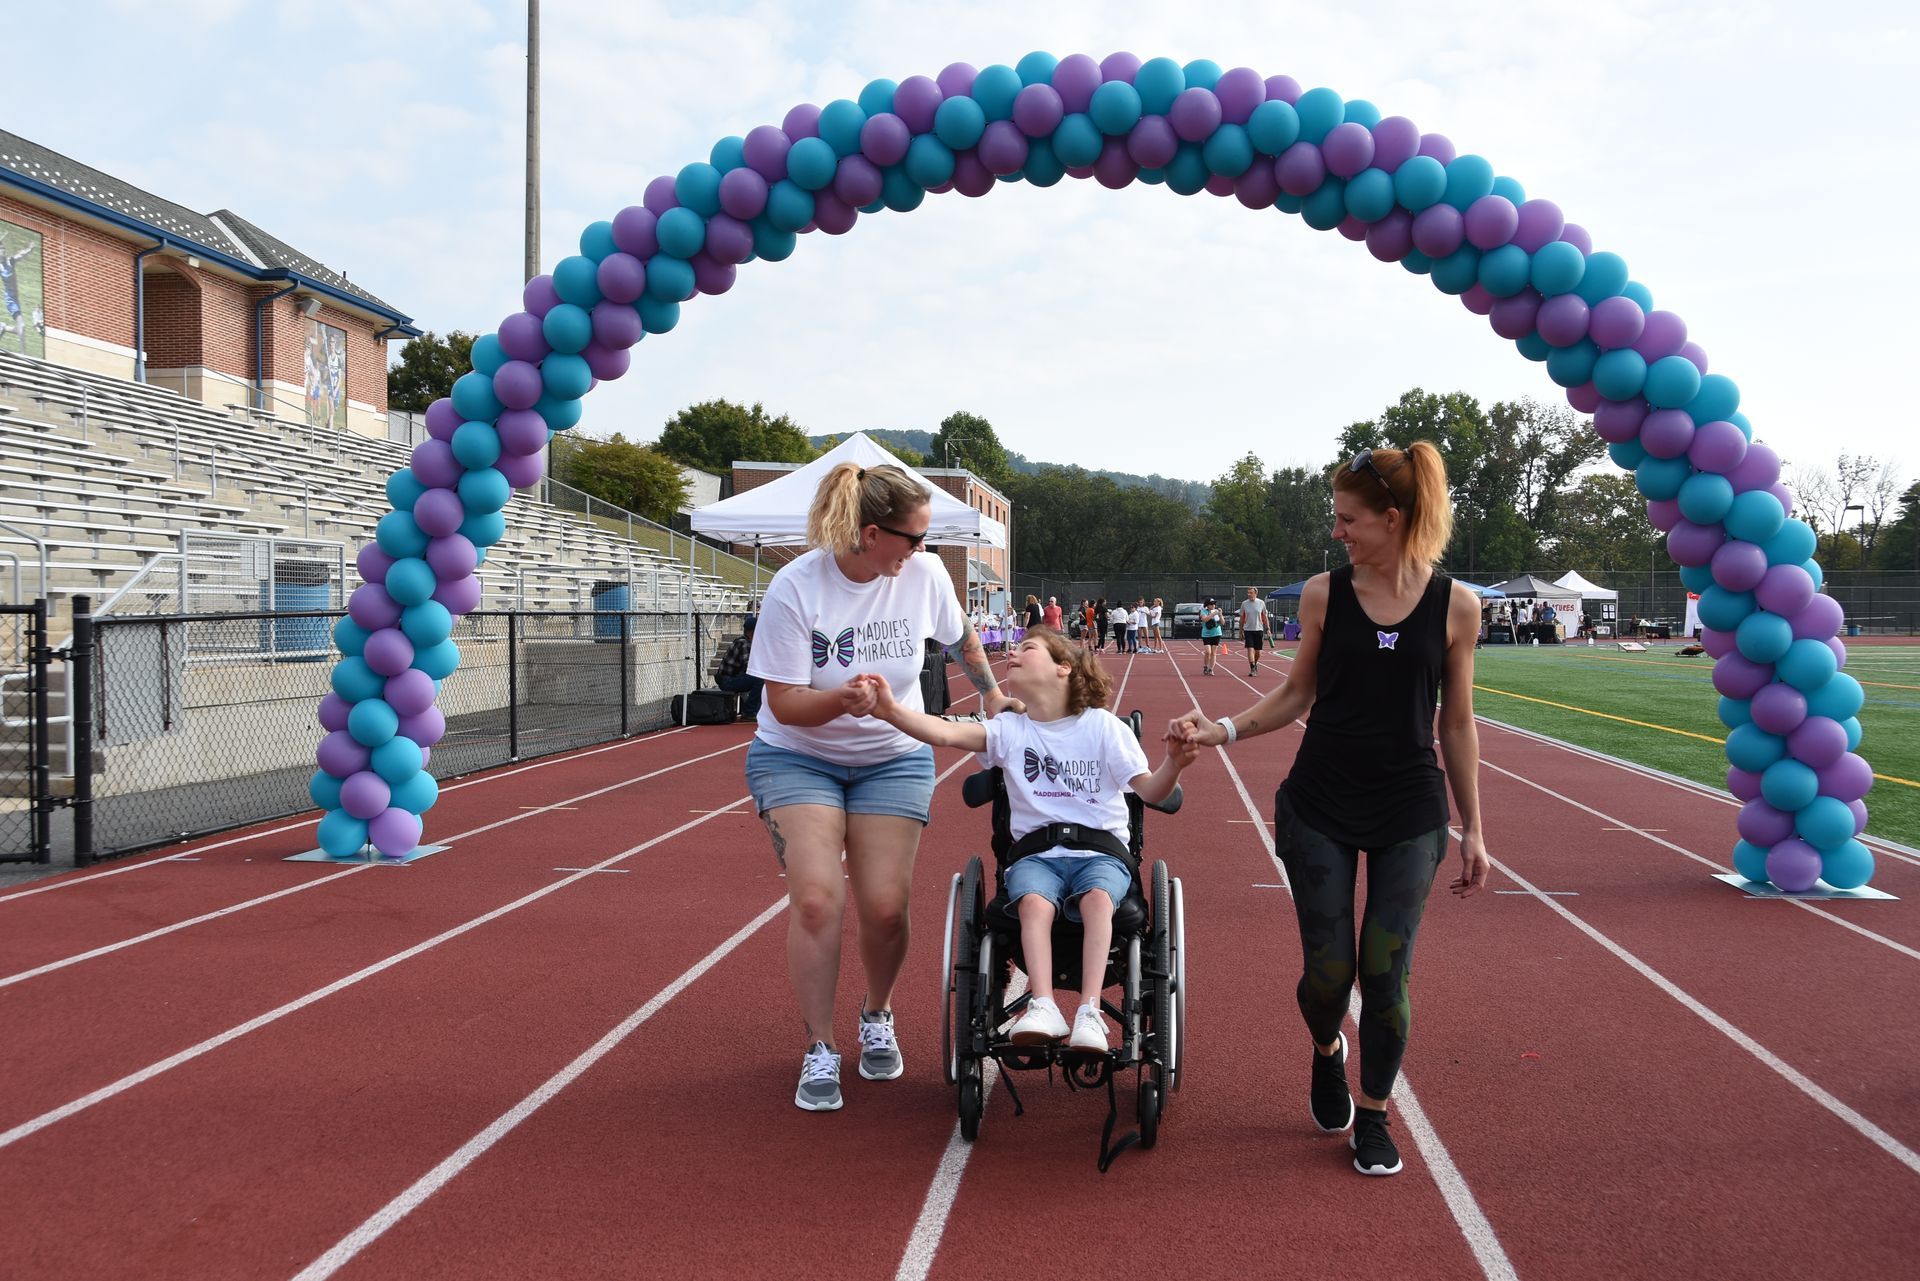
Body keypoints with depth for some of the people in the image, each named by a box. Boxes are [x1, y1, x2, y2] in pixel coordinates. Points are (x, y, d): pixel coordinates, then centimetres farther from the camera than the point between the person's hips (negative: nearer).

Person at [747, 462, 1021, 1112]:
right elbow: (784, 702, -18)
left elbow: (962, 638, 11)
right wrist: (841, 700, -36)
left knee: (884, 906, -7)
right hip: (796, 758, -2)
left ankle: (877, 1019, 24)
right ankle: (819, 1052, 0)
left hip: (894, 760, 2)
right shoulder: (795, 588, -21)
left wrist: (991, 692, 22)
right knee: (816, 897, -18)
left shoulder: (925, 573, -11)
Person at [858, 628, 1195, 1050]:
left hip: (1100, 850, -1)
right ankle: (1043, 1008, -38)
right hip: (1036, 852, 1)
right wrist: (891, 711, -29)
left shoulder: (1103, 726, 5)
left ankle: (1090, 1012, -36)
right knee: (1034, 901, -32)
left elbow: (1148, 790, 1)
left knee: (1097, 898, -34)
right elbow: (946, 733, -11)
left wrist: (1174, 764, -23)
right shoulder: (1009, 729, 8)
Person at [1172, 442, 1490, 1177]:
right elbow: (1298, 695, 6)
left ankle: (1372, 1117, 22)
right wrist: (1224, 730, -8)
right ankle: (1326, 1053, 36)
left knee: (1385, 971, 0)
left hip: (1410, 815, -1)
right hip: (1321, 807, 1)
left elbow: (1457, 724, 3)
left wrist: (1472, 829, 5)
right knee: (1328, 971, 1)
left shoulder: (1453, 606, -4)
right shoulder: (1324, 594, -2)